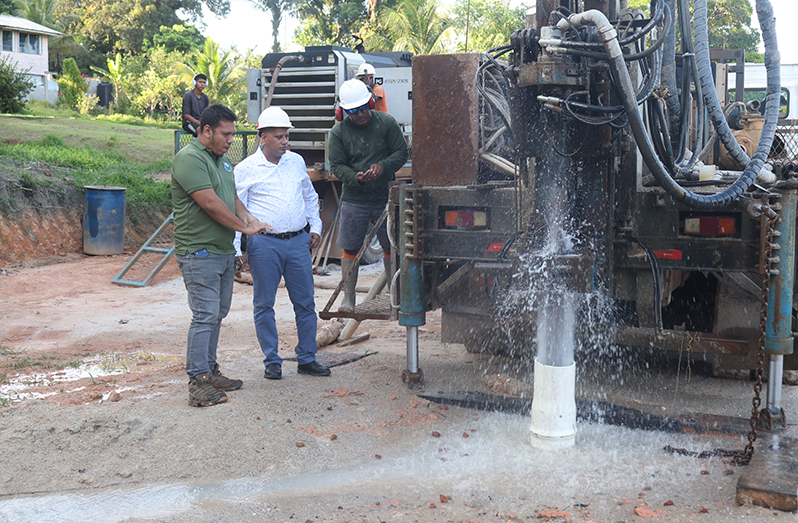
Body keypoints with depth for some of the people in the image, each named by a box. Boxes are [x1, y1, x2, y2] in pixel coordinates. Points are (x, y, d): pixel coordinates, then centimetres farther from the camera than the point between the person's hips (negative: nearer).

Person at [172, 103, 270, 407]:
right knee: (205, 316, -10)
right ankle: (198, 383, -6)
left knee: (217, 315, 14)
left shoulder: (222, 159, 17)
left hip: (224, 251, 9)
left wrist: (247, 216, 1)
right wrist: (244, 228, -12)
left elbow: (232, 196, 21)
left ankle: (210, 371, 24)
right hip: (199, 253, -9)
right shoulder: (189, 158, -14)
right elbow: (210, 203, -20)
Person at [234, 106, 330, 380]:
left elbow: (310, 196, 23)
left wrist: (315, 227, 14)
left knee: (305, 303, 7)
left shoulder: (296, 162, 11)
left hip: (298, 242, 4)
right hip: (264, 244, -3)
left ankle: (307, 359, 19)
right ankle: (272, 361, 17)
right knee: (264, 305, 4)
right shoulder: (246, 169, -2)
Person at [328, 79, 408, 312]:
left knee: (391, 247, 9)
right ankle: (348, 297, 14)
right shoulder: (338, 132, -2)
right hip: (354, 199, -1)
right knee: (350, 249, 3)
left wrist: (384, 166, -17)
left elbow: (401, 152, 2)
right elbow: (337, 165, -3)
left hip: (385, 197, 1)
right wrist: (355, 178, -22)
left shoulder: (387, 123, -1)